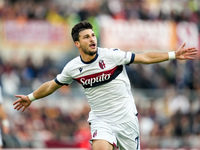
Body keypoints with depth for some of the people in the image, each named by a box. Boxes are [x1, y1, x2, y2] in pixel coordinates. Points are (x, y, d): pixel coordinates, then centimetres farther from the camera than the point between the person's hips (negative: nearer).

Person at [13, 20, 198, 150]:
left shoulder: (112, 55, -11)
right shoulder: (72, 68, -3)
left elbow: (144, 58, -7)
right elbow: (52, 85, 15)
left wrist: (173, 55, -11)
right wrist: (31, 97, 24)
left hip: (126, 118, 0)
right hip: (101, 119, 0)